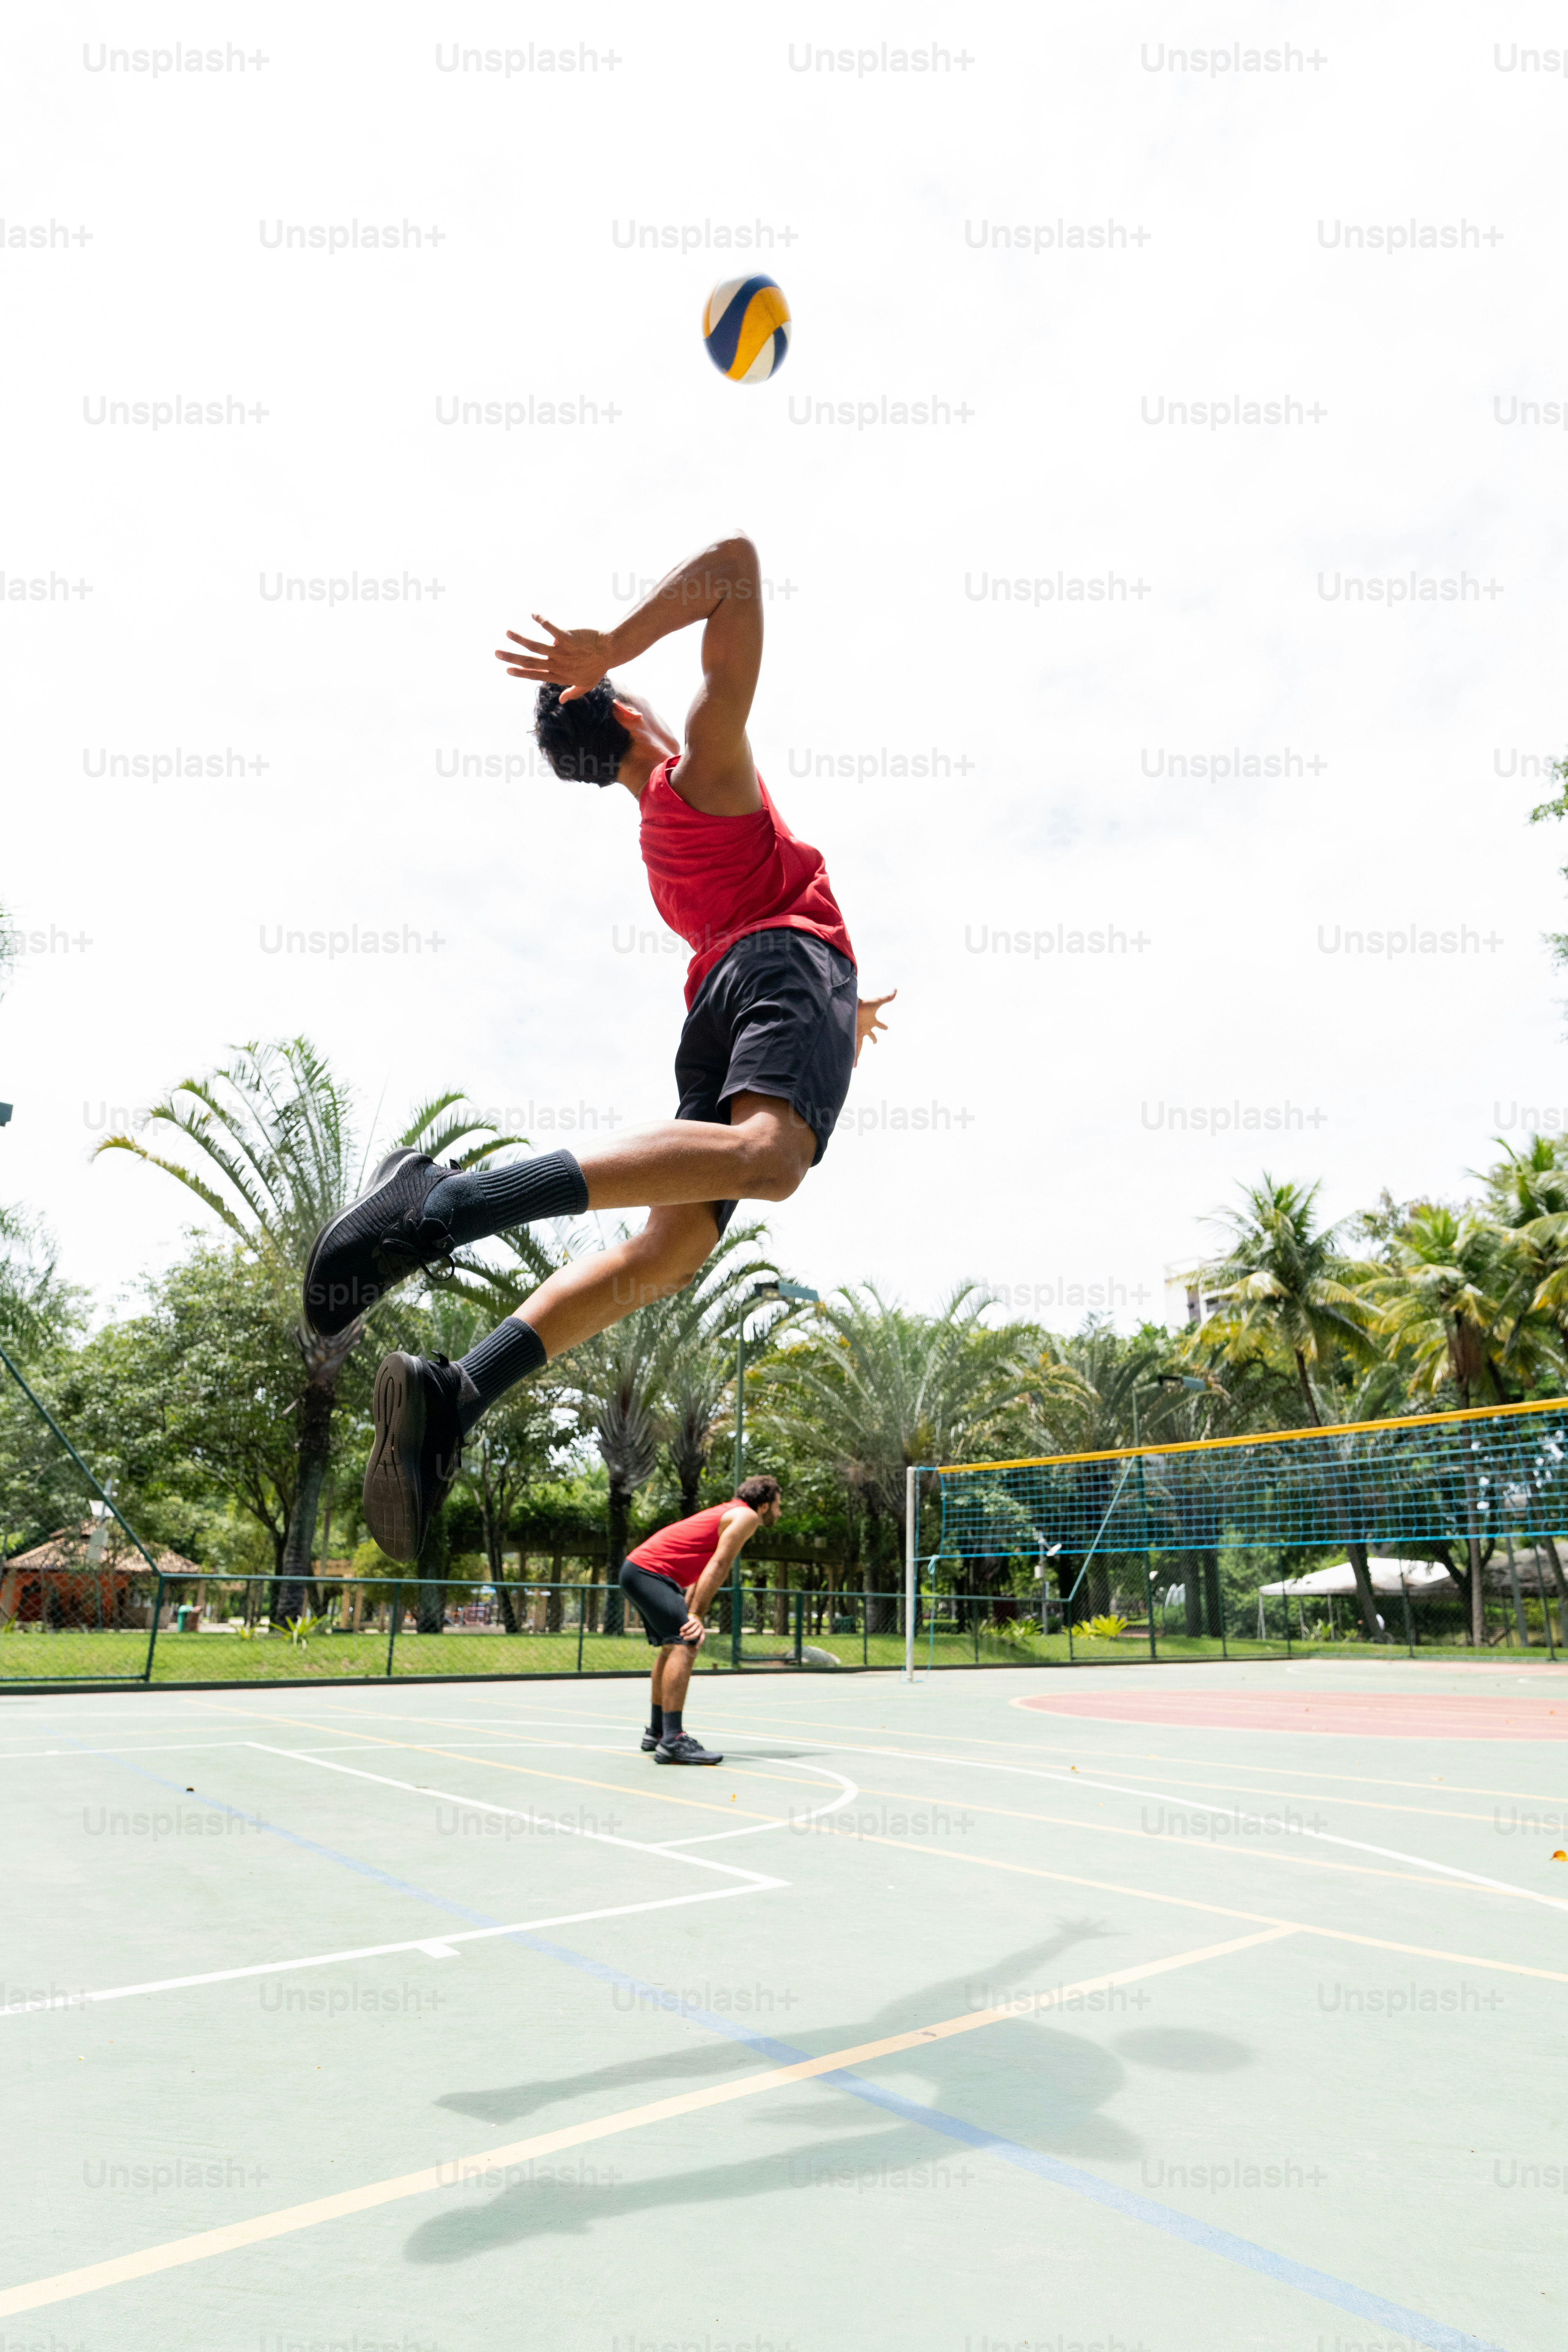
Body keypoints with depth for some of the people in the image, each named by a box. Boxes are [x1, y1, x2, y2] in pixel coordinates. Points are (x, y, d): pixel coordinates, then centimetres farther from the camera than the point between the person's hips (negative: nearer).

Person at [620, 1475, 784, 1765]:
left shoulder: (728, 1514, 23)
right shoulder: (746, 1516, -5)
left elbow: (702, 1572, 17)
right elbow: (718, 1567, -14)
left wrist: (688, 1612, 4)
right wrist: (695, 1615, -17)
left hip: (636, 1569, 11)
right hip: (649, 1571, -11)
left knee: (671, 1648, 22)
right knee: (684, 1646, -19)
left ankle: (656, 1731, 33)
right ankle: (672, 1741, -25)